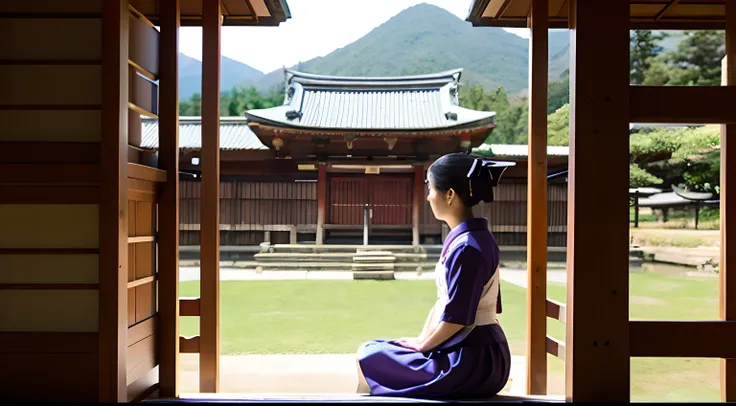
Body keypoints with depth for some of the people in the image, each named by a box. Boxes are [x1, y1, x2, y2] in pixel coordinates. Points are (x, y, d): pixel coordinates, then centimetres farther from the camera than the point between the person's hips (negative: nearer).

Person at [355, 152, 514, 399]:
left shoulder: (466, 247, -22)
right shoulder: (467, 238, 9)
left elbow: (456, 318, -21)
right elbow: (444, 301, 13)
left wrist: (423, 344, -6)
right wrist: (421, 340, 7)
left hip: (472, 361, -9)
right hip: (476, 354, 9)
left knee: (369, 357, -6)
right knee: (376, 350, 16)